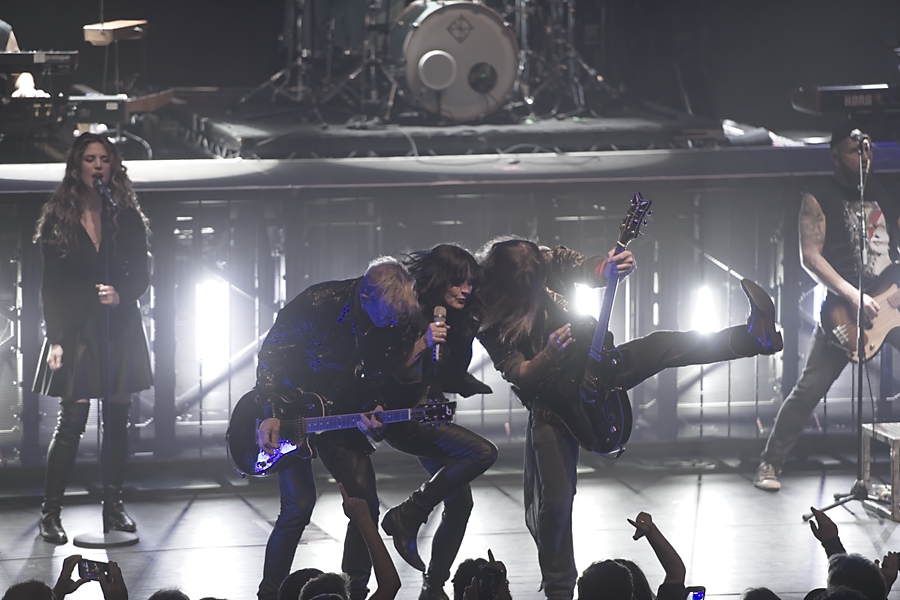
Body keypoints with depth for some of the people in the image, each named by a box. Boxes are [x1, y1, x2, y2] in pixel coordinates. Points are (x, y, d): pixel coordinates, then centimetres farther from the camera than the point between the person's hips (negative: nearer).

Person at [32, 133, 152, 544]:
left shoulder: (128, 219, 7)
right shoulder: (57, 219, 3)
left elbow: (142, 277, 8)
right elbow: (51, 286, 1)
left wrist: (120, 294, -14)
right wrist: (55, 338, -6)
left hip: (121, 332, 2)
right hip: (75, 332, -2)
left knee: (117, 421, 4)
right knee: (71, 423, -7)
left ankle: (113, 506, 13)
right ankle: (50, 513, -2)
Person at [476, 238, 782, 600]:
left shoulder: (550, 263, -12)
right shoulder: (492, 323, -20)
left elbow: (590, 270, -25)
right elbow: (520, 376, -21)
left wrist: (610, 268, -49)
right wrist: (549, 355, -40)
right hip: (550, 408, -3)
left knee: (659, 347, -20)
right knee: (555, 500, -7)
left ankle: (756, 336, -28)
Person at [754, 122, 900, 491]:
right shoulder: (818, 198, -1)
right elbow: (810, 257, -9)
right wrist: (853, 296, -18)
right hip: (845, 308, -4)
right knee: (810, 388, -9)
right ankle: (771, 463, 1)